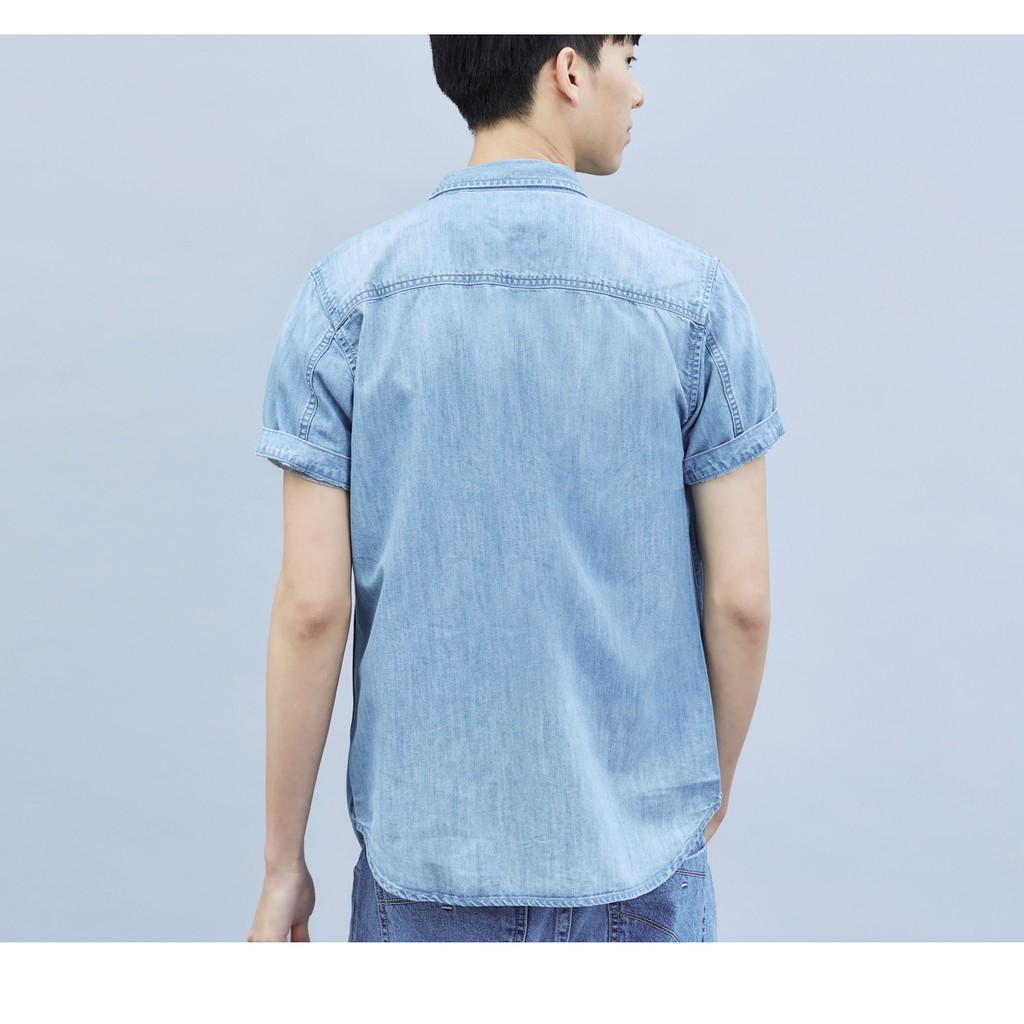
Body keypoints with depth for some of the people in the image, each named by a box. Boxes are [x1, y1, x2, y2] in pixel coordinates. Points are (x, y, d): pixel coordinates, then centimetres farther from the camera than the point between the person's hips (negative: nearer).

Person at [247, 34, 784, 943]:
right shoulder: (691, 294, -8)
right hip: (635, 858, 0)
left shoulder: (345, 297, -7)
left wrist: (283, 860, 1)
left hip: (426, 852, 1)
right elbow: (742, 596, -6)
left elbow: (311, 604, -9)